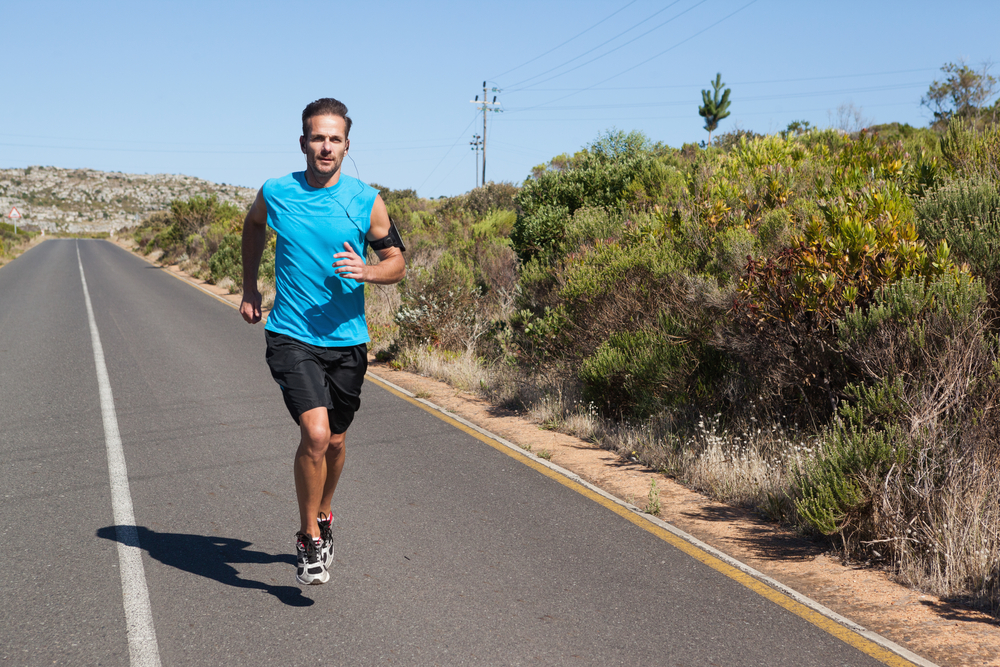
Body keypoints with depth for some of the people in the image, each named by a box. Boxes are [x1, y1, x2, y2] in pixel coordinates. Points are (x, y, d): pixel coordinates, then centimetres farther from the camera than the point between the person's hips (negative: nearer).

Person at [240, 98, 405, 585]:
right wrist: (249, 287, 18)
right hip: (290, 337, -2)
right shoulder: (275, 193, -3)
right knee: (315, 432, -18)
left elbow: (397, 262, 4)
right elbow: (253, 226, 20)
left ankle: (322, 516, 43)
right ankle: (310, 540, 1)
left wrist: (365, 271, -18)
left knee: (335, 440, 14)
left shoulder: (366, 201, -4)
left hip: (347, 341, 2)